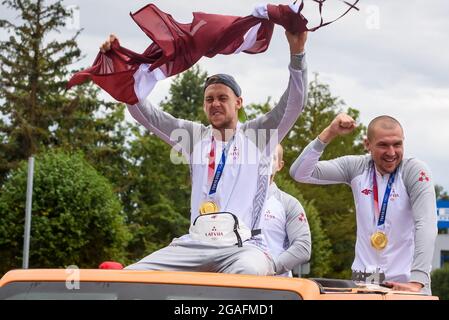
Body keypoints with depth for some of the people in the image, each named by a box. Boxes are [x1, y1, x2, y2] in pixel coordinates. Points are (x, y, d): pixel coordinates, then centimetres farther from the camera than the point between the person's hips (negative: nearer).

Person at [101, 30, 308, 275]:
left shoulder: (256, 135, 12)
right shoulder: (195, 136, 19)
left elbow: (293, 104, -2)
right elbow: (143, 113, 15)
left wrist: (296, 53, -16)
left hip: (244, 245, -3)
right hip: (195, 244, 4)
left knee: (248, 273, -41)